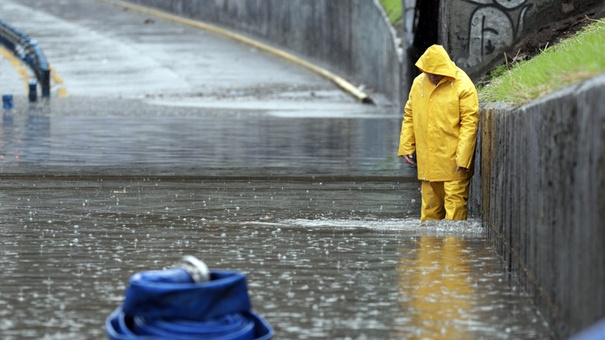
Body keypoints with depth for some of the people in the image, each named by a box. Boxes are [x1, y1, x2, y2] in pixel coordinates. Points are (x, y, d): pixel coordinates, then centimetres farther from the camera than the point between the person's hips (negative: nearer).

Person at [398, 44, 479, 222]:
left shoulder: (463, 86, -10)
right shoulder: (418, 83, 7)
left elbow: (470, 123, -13)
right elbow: (409, 116, 16)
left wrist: (462, 157, -18)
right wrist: (406, 146, 9)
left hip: (453, 160, -5)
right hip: (427, 159, 5)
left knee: (455, 202, -6)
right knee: (430, 202, 13)